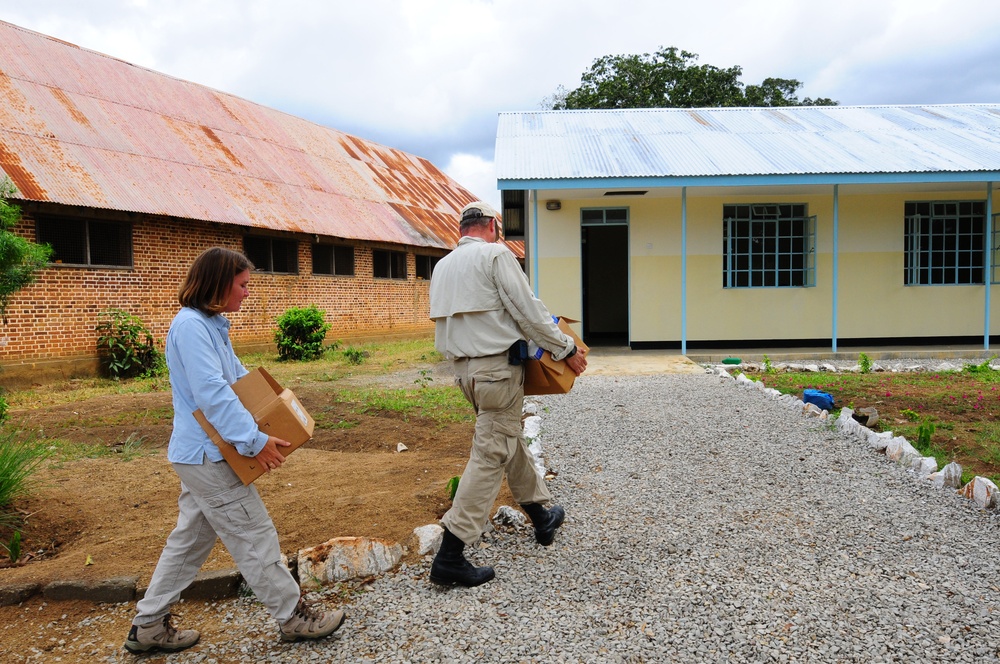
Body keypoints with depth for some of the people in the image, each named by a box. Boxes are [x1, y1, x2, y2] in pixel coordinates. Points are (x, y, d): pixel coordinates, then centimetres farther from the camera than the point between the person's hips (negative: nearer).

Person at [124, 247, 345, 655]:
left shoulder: (212, 325, 12)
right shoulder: (191, 325, -19)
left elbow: (240, 377, 20)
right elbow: (212, 394, -27)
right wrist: (255, 441, -27)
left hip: (200, 454, 10)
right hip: (206, 455, -10)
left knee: (191, 537, 17)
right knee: (254, 535, -1)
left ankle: (148, 626, 28)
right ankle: (293, 617, 12)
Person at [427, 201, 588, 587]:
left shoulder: (442, 266, 15)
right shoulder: (495, 254, -9)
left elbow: (453, 318, 15)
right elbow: (527, 310, -13)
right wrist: (566, 349, -5)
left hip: (464, 367, 9)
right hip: (498, 367, -9)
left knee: (511, 440, 22)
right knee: (490, 455, -5)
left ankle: (542, 516, 37)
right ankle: (449, 556, -5)